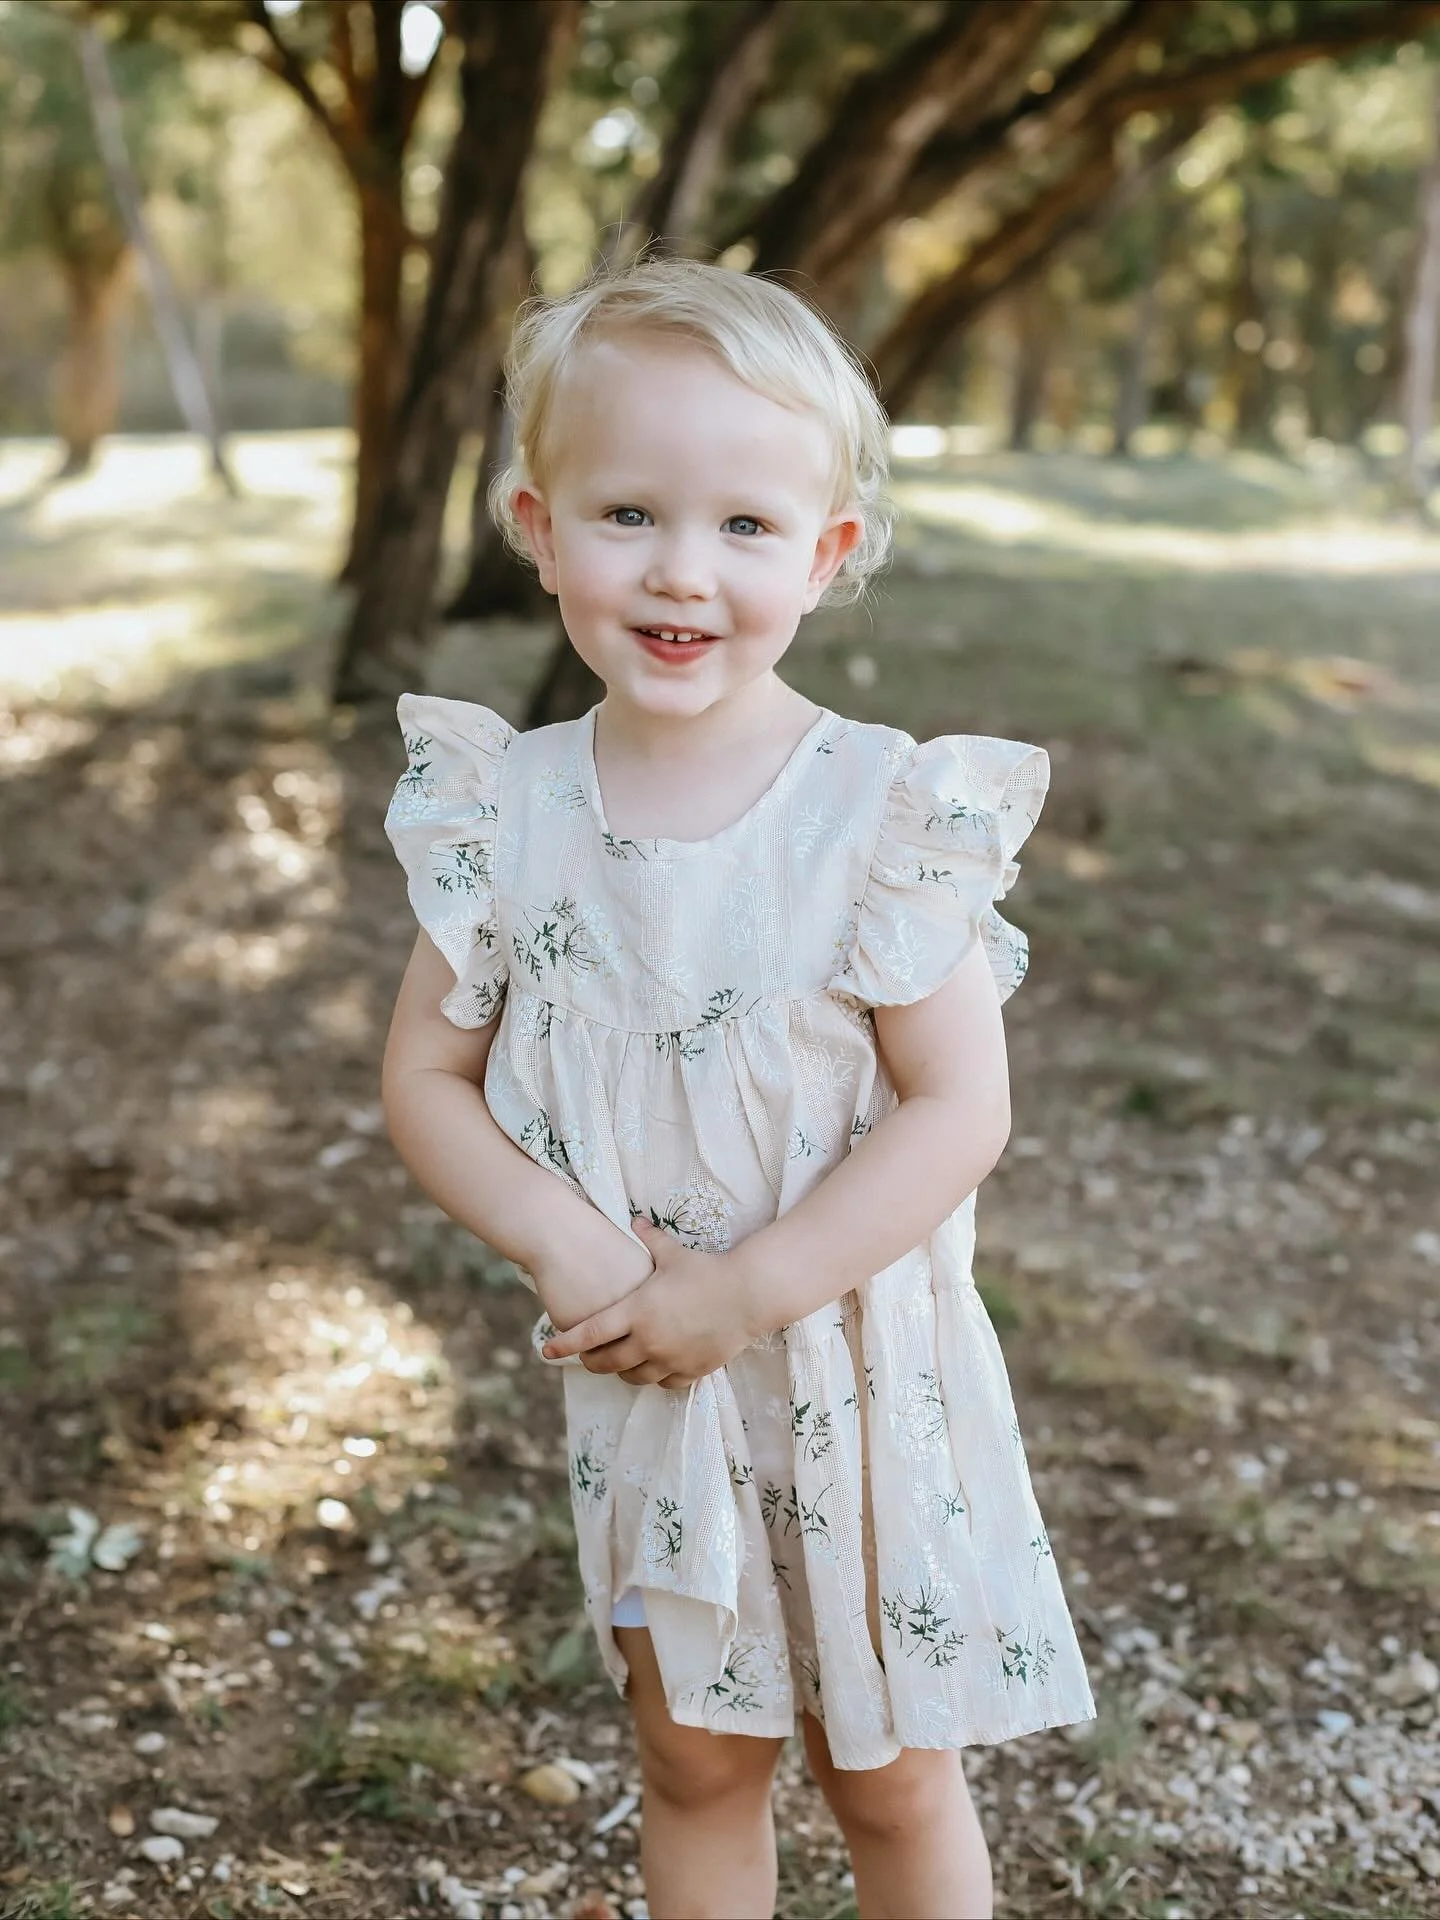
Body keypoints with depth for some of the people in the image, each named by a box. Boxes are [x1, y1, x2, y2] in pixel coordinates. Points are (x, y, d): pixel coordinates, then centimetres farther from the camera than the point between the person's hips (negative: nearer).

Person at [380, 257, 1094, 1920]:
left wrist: (745, 1289, -23)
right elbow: (426, 1078, -3)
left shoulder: (882, 815, -18)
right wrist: (557, 1235, -20)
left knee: (888, 1770, 15)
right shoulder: (508, 812, -8)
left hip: (856, 1383, -2)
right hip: (634, 1385, 3)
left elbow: (960, 1108, -18)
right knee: (694, 1756, 20)